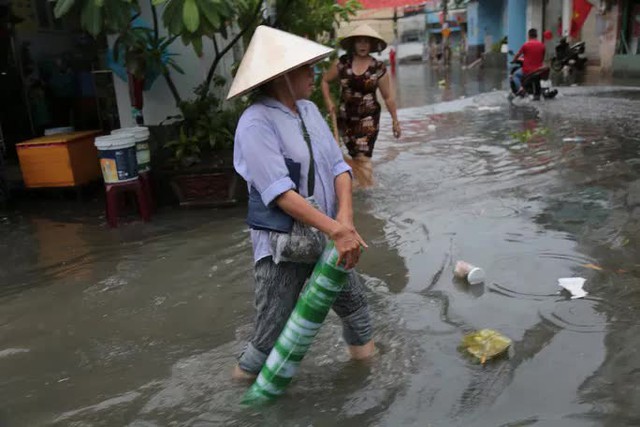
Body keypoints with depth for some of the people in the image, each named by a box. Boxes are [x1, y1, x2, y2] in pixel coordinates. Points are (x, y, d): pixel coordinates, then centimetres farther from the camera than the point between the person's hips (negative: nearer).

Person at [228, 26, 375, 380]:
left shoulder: (309, 110, 5)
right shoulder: (256, 123, -18)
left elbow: (337, 166, 0)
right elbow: (281, 193, -26)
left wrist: (345, 218, -16)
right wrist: (336, 230, -29)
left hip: (325, 237, 8)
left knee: (354, 304, 23)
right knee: (272, 334, 3)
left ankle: (366, 358, 47)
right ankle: (246, 375, 30)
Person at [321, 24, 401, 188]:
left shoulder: (378, 68, -4)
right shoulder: (342, 63, -1)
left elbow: (388, 97, 1)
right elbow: (325, 81, 12)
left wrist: (395, 120, 3)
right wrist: (328, 102, -1)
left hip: (368, 118, -2)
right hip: (345, 117, 2)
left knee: (362, 156, -9)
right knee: (354, 154, 12)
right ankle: (357, 184, 31)